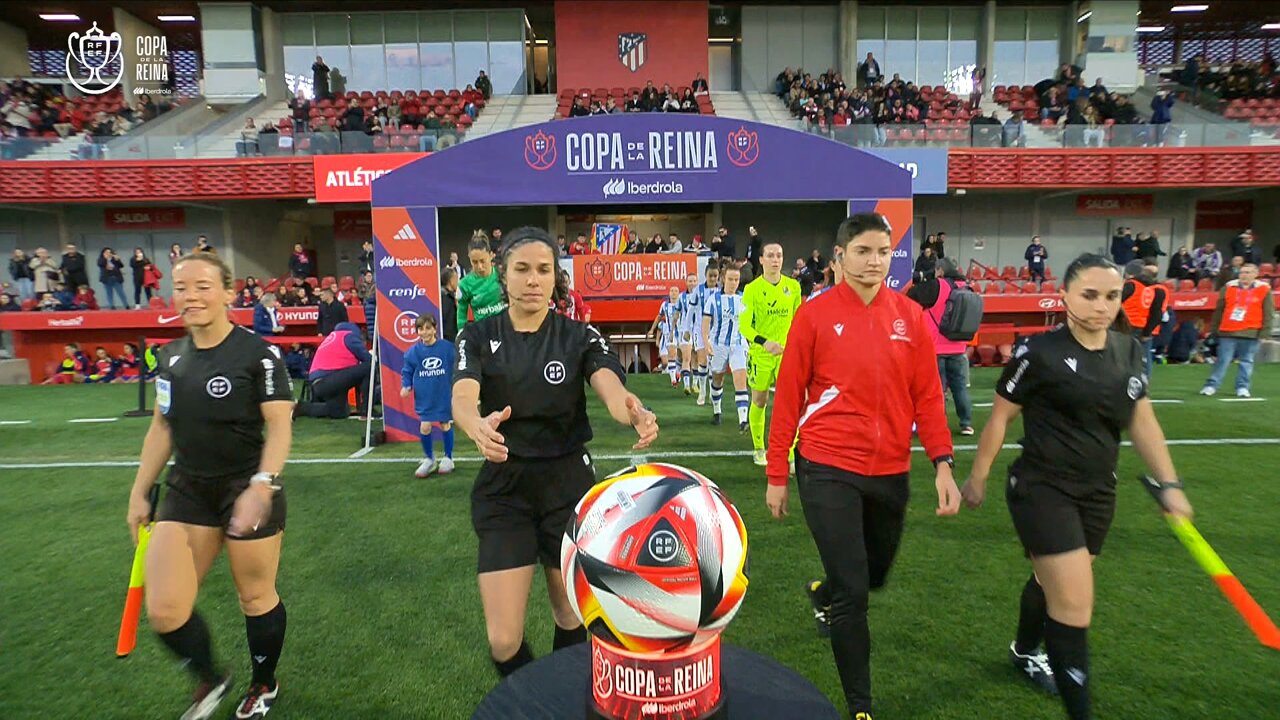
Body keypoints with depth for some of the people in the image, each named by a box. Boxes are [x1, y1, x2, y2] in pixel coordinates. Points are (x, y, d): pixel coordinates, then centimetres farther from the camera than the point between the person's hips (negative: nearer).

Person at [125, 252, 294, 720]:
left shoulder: (258, 354, -13)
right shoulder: (169, 357, 5)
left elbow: (280, 427, -16)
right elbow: (161, 428, 14)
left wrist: (261, 487, -28)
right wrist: (139, 492, 14)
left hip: (248, 491, -5)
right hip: (187, 491, 5)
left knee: (256, 597, 9)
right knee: (164, 610, 1)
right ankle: (210, 681, 31)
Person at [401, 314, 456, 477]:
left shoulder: (447, 348, -9)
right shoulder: (413, 352, -5)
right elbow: (407, 372, 4)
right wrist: (406, 387, -10)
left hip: (444, 396, -1)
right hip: (424, 398, 1)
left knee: (445, 425, 10)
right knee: (424, 427, 0)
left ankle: (447, 458, 28)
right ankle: (429, 459, 22)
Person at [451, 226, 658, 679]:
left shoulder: (580, 336, -3)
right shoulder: (478, 337, -3)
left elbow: (610, 386, -22)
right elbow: (462, 398, -21)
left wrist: (635, 414, -47)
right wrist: (479, 428, -46)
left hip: (569, 483, 1)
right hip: (503, 487, 0)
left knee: (571, 619, 14)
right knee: (503, 640, -4)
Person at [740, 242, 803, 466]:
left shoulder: (793, 286, 3)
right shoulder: (752, 288, -7)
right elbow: (744, 325, -14)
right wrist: (764, 341, -29)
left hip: (787, 352, 2)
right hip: (760, 353, -1)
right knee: (759, 401, 10)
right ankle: (759, 449, 29)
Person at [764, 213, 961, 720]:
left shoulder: (910, 316, 2)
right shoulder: (814, 314, -8)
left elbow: (927, 395, 5)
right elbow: (788, 397, -5)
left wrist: (943, 464, -5)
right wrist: (776, 475, -3)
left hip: (891, 471, 4)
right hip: (828, 470, -4)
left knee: (875, 574, 21)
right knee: (852, 590, 0)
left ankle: (824, 596, 56)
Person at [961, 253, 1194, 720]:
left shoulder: (1130, 352, 3)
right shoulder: (1039, 353, -16)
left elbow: (1142, 422, 12)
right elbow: (1000, 418, -8)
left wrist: (1169, 483, 7)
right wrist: (977, 478, -3)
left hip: (1097, 492, 6)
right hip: (1041, 490, -6)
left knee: (1051, 581, 22)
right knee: (1075, 604, -9)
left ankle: (1025, 652, 48)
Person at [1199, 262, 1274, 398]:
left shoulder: (1264, 290, 3)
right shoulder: (1228, 287, 6)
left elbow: (1268, 314, 3)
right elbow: (1219, 310, 11)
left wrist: (1264, 333, -3)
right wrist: (1214, 329, 9)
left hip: (1251, 334, -1)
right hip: (1227, 332, 1)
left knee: (1246, 361, 5)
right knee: (1222, 360, 0)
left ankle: (1242, 387, 11)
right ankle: (1211, 386, 2)